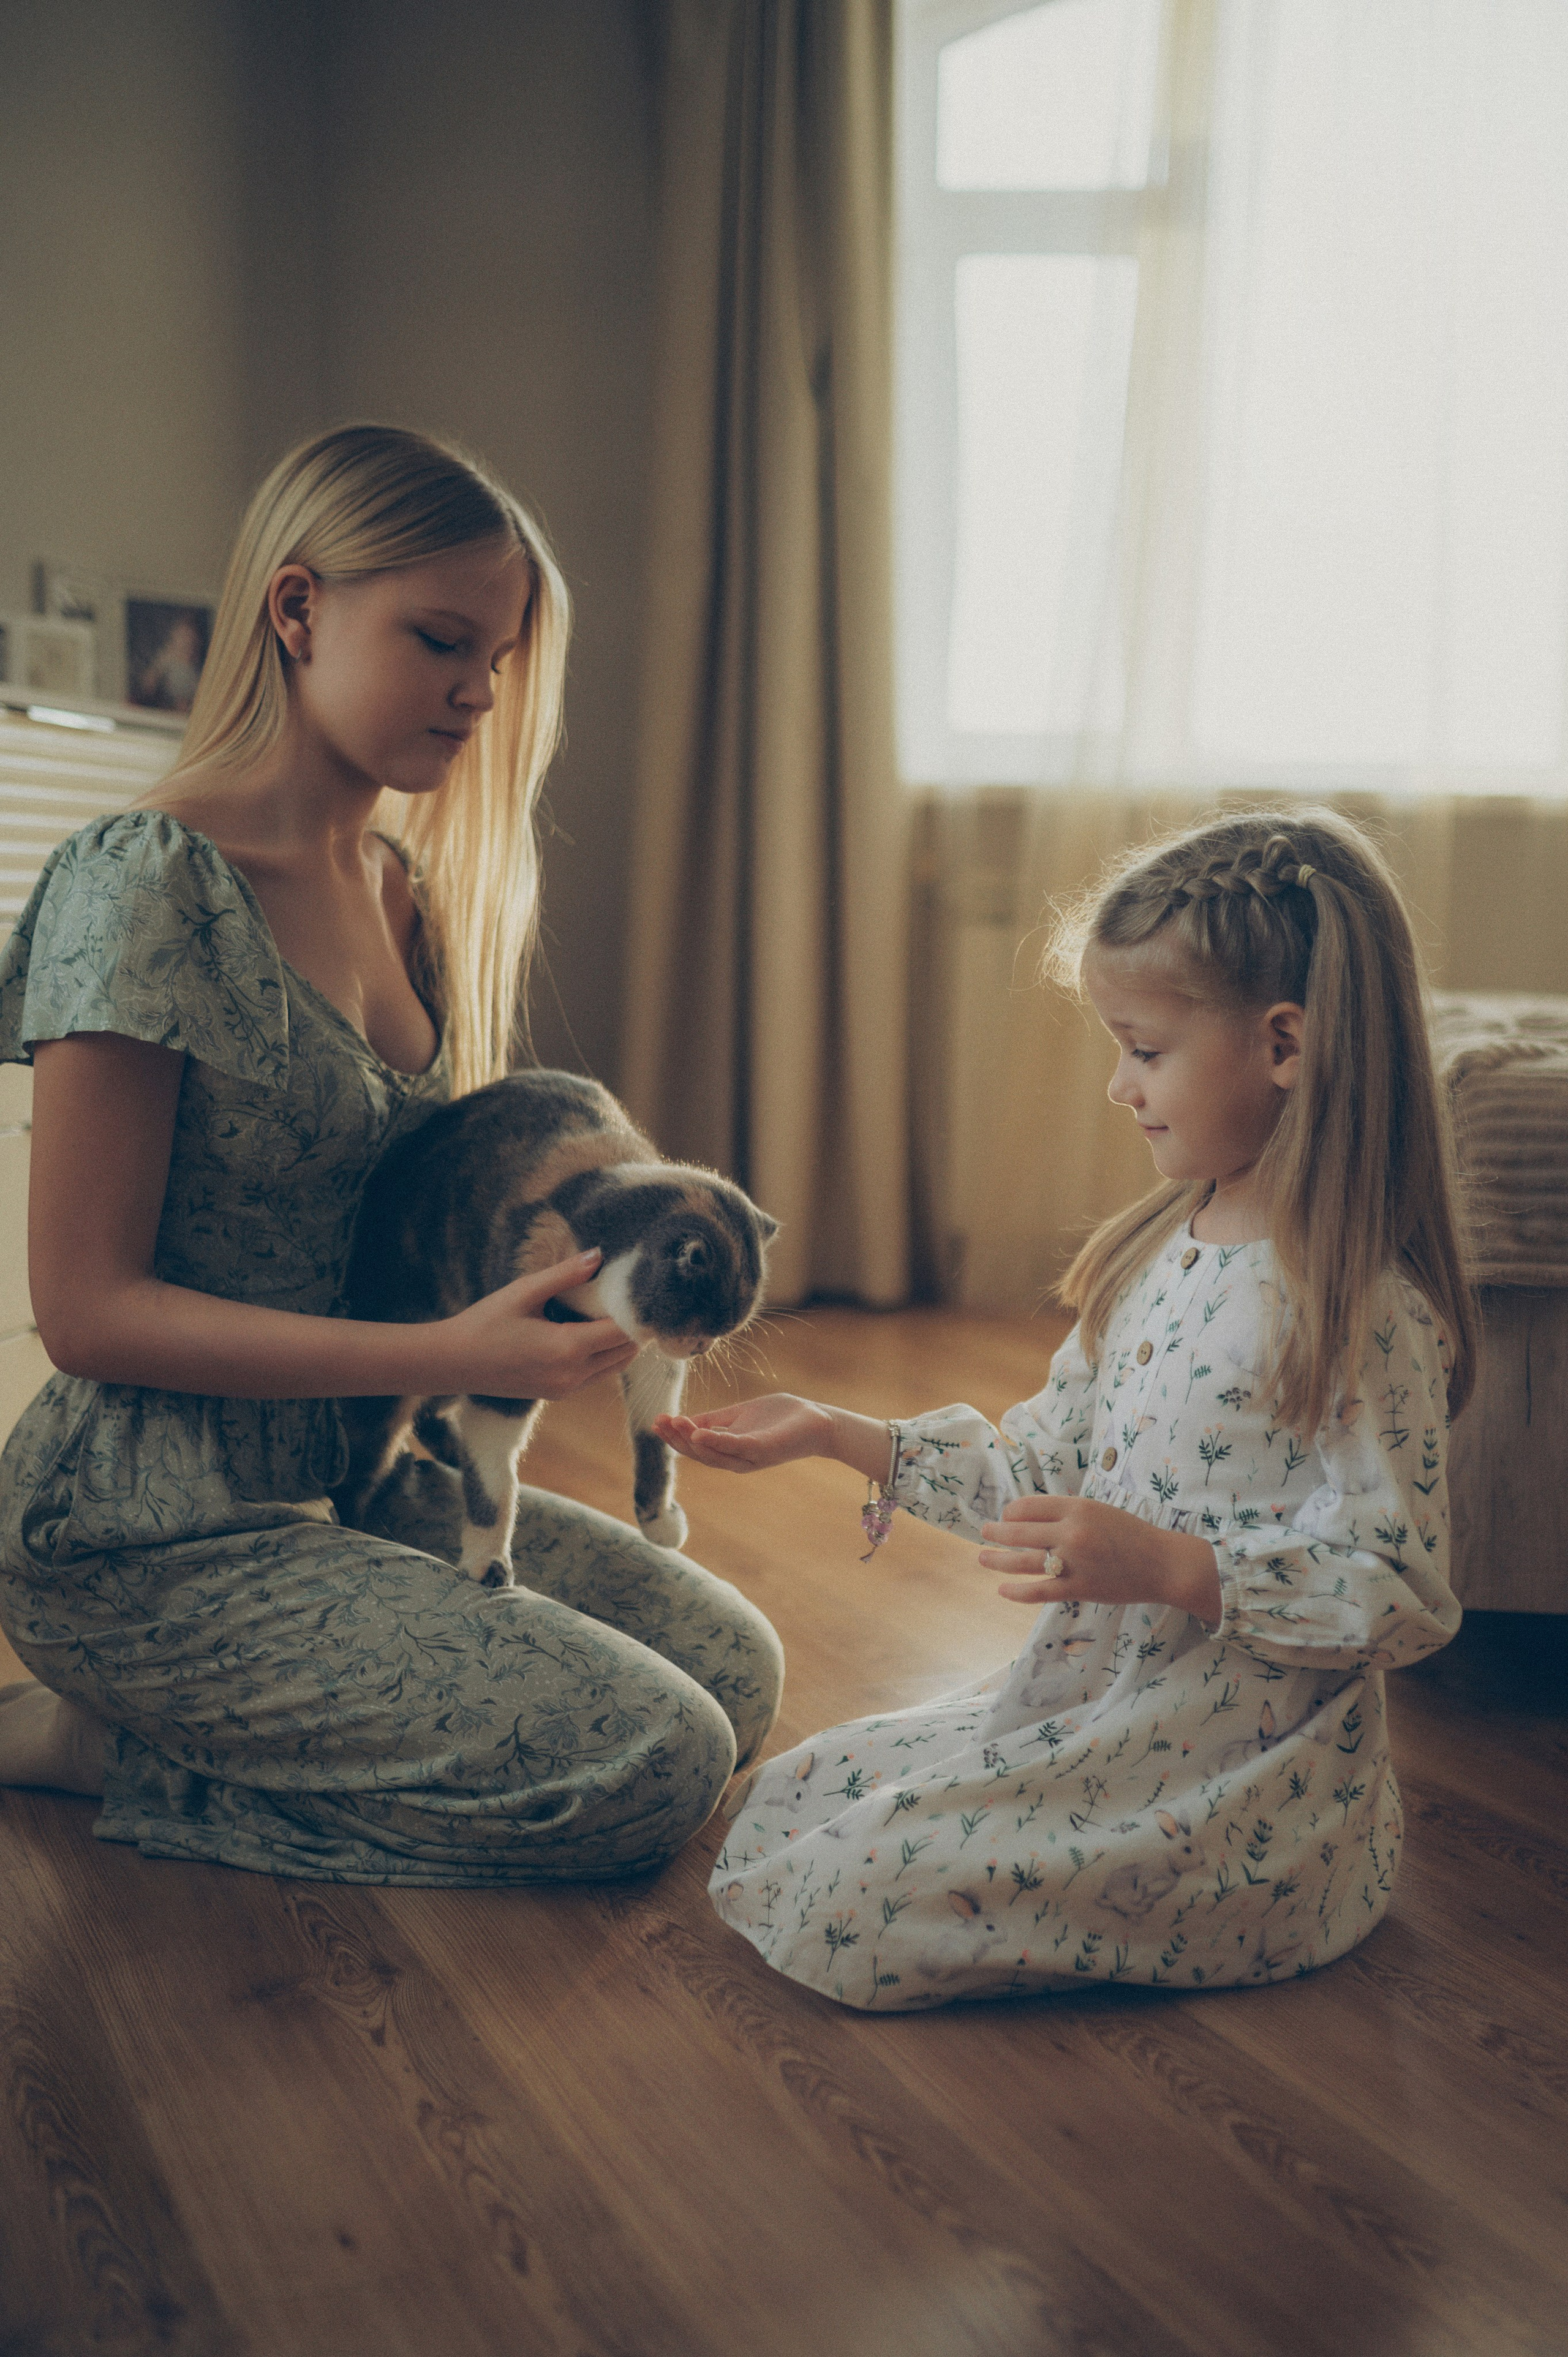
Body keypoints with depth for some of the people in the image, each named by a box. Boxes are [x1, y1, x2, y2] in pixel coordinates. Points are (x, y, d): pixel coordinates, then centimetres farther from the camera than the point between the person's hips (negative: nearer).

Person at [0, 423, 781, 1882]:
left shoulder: (403, 891, 8)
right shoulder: (145, 884, -18)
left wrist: (554, 1268, -5)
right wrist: (451, 1355, -24)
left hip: (348, 1479, 9)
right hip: (155, 1539, -9)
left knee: (734, 1666, 6)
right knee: (653, 1763, -15)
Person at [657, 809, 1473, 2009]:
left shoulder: (1364, 1316, -20)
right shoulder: (1159, 1255, 7)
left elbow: (1405, 1594, -20)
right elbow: (1041, 1468, 13)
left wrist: (1169, 1567, -29)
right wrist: (834, 1432, 8)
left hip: (1237, 1775, -8)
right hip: (1083, 1707, 9)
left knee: (848, 1907, -16)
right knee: (786, 1801, 8)